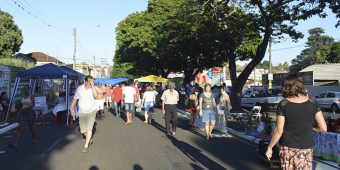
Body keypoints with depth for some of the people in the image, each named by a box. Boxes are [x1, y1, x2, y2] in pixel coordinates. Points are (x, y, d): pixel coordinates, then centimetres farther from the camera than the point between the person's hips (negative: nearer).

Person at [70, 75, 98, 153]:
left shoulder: (93, 88, -10)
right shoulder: (79, 88, -4)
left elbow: (95, 95, -31)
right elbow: (75, 99, 7)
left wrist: (93, 85, -30)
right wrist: (71, 108, 3)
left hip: (91, 111, -3)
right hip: (82, 112, 3)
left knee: (89, 129, -10)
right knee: (83, 130, 10)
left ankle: (86, 145, 3)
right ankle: (90, 139, 38)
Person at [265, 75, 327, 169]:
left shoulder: (283, 104, -11)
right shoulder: (312, 104, -4)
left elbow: (279, 131, -11)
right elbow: (323, 128, -2)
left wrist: (269, 148, 0)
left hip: (288, 148, -2)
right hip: (306, 149, 2)